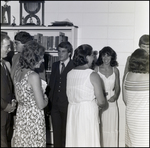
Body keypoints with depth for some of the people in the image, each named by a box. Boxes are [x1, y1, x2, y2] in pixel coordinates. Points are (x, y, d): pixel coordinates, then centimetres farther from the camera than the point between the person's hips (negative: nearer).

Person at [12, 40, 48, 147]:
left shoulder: (17, 72, 2)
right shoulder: (34, 76, -21)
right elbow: (41, 105, -18)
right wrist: (46, 99, 1)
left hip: (20, 114, 8)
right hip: (33, 117, -7)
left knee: (21, 143, 17)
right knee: (34, 143, 7)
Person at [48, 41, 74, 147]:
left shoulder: (74, 66, -8)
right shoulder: (55, 65, 12)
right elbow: (51, 84, 15)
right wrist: (50, 99, 7)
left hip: (67, 104, -5)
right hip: (55, 104, 5)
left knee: (66, 132, 4)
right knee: (56, 131, 11)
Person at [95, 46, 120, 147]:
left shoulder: (115, 70, 7)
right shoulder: (96, 69, 1)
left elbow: (118, 87, 12)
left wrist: (115, 96, -7)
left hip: (112, 103, 2)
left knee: (111, 128, 3)